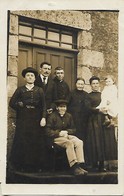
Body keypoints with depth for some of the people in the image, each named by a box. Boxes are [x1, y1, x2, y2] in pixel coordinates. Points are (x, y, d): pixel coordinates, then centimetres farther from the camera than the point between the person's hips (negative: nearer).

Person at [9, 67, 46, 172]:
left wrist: (43, 118, -8)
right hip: (23, 119, 0)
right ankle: (20, 165, 4)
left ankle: (34, 165, 6)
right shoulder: (20, 90, 10)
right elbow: (12, 103, 3)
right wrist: (21, 106, -1)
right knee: (21, 141, -4)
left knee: (35, 142, -2)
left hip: (36, 119, 1)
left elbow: (44, 105, 3)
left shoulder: (39, 90, 10)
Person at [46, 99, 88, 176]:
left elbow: (73, 129, 20)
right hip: (56, 138, -5)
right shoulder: (52, 116, 1)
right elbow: (48, 131, -3)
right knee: (69, 143, -35)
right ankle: (74, 166, -40)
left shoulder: (69, 116, 16)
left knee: (79, 142, -26)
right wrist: (59, 133, -16)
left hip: (67, 135, 5)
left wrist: (67, 132, -2)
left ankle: (80, 165, -33)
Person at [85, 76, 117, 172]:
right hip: (94, 121, -3)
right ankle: (95, 164, -2)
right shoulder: (88, 96, 8)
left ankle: (102, 164, 2)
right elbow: (89, 108, -4)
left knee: (105, 141, -3)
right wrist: (98, 110, -19)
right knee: (95, 142, -7)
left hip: (104, 120, 3)